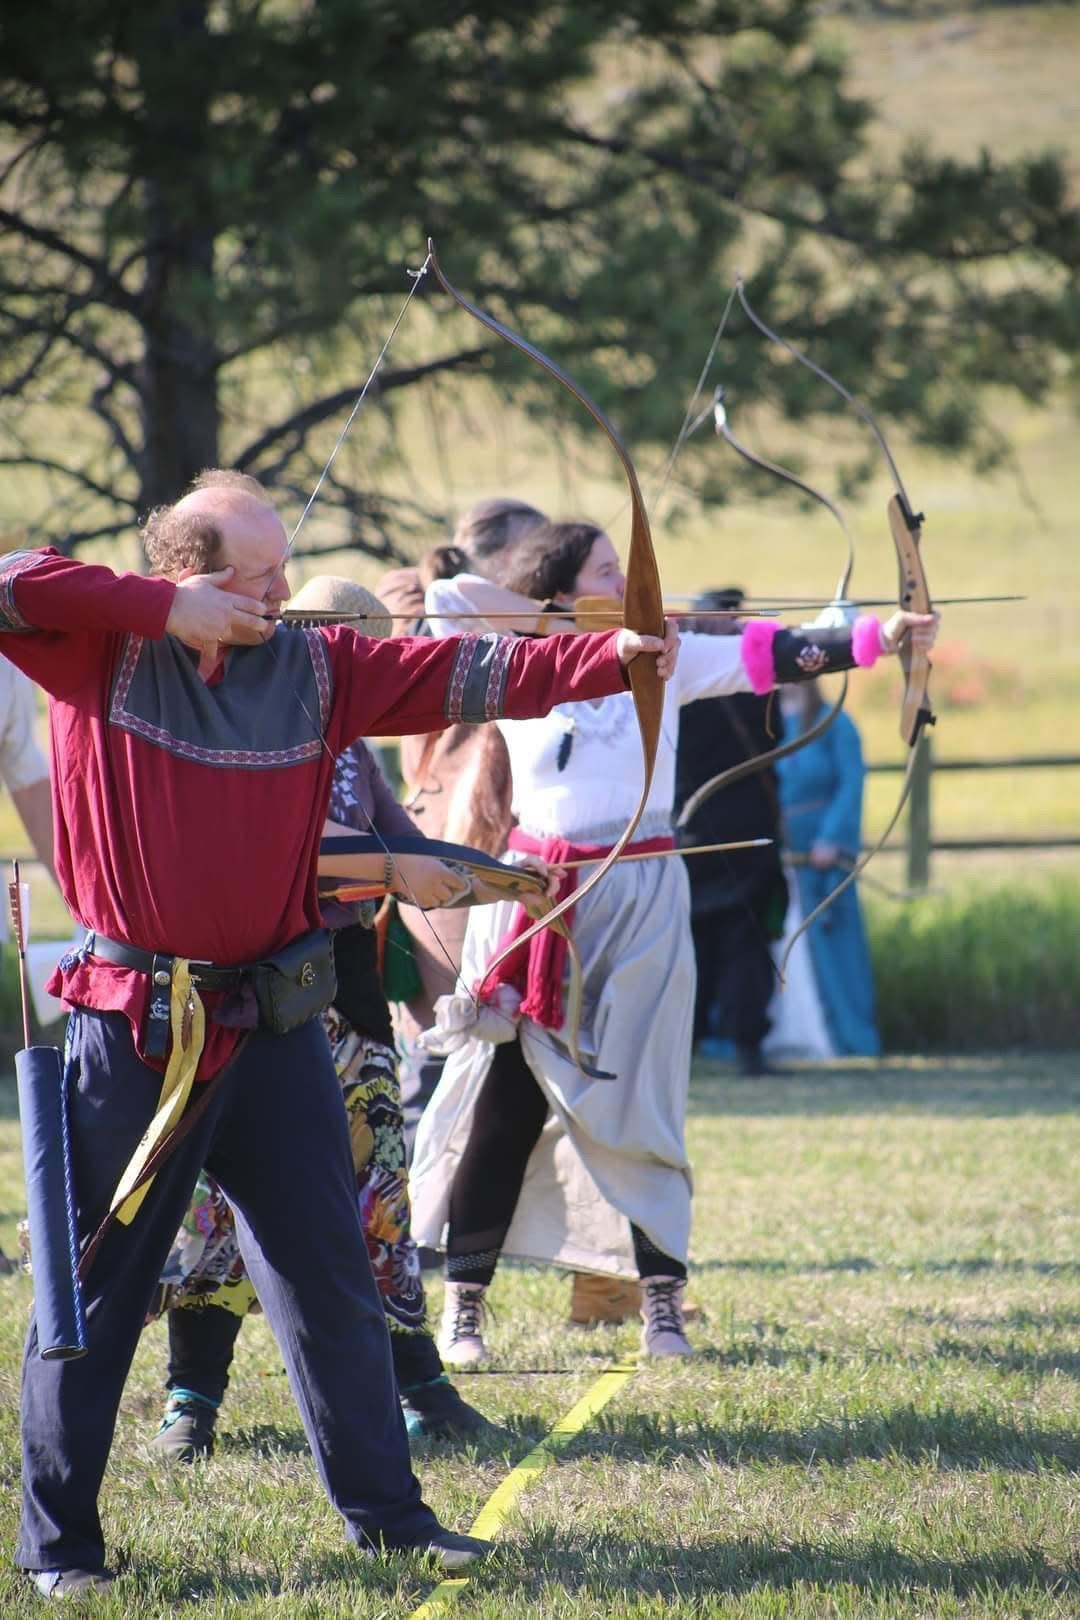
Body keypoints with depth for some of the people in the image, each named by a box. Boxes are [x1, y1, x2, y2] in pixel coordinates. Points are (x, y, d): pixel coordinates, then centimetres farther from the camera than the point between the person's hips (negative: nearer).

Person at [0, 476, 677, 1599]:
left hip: (272, 1025, 4)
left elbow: (460, 675, -1)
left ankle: (384, 1509, 19)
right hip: (130, 1028, -4)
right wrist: (162, 610, -20)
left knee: (331, 1273, 9)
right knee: (95, 1284, 3)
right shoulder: (99, 651, -6)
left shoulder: (314, 668, 4)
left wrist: (609, 657, -12)